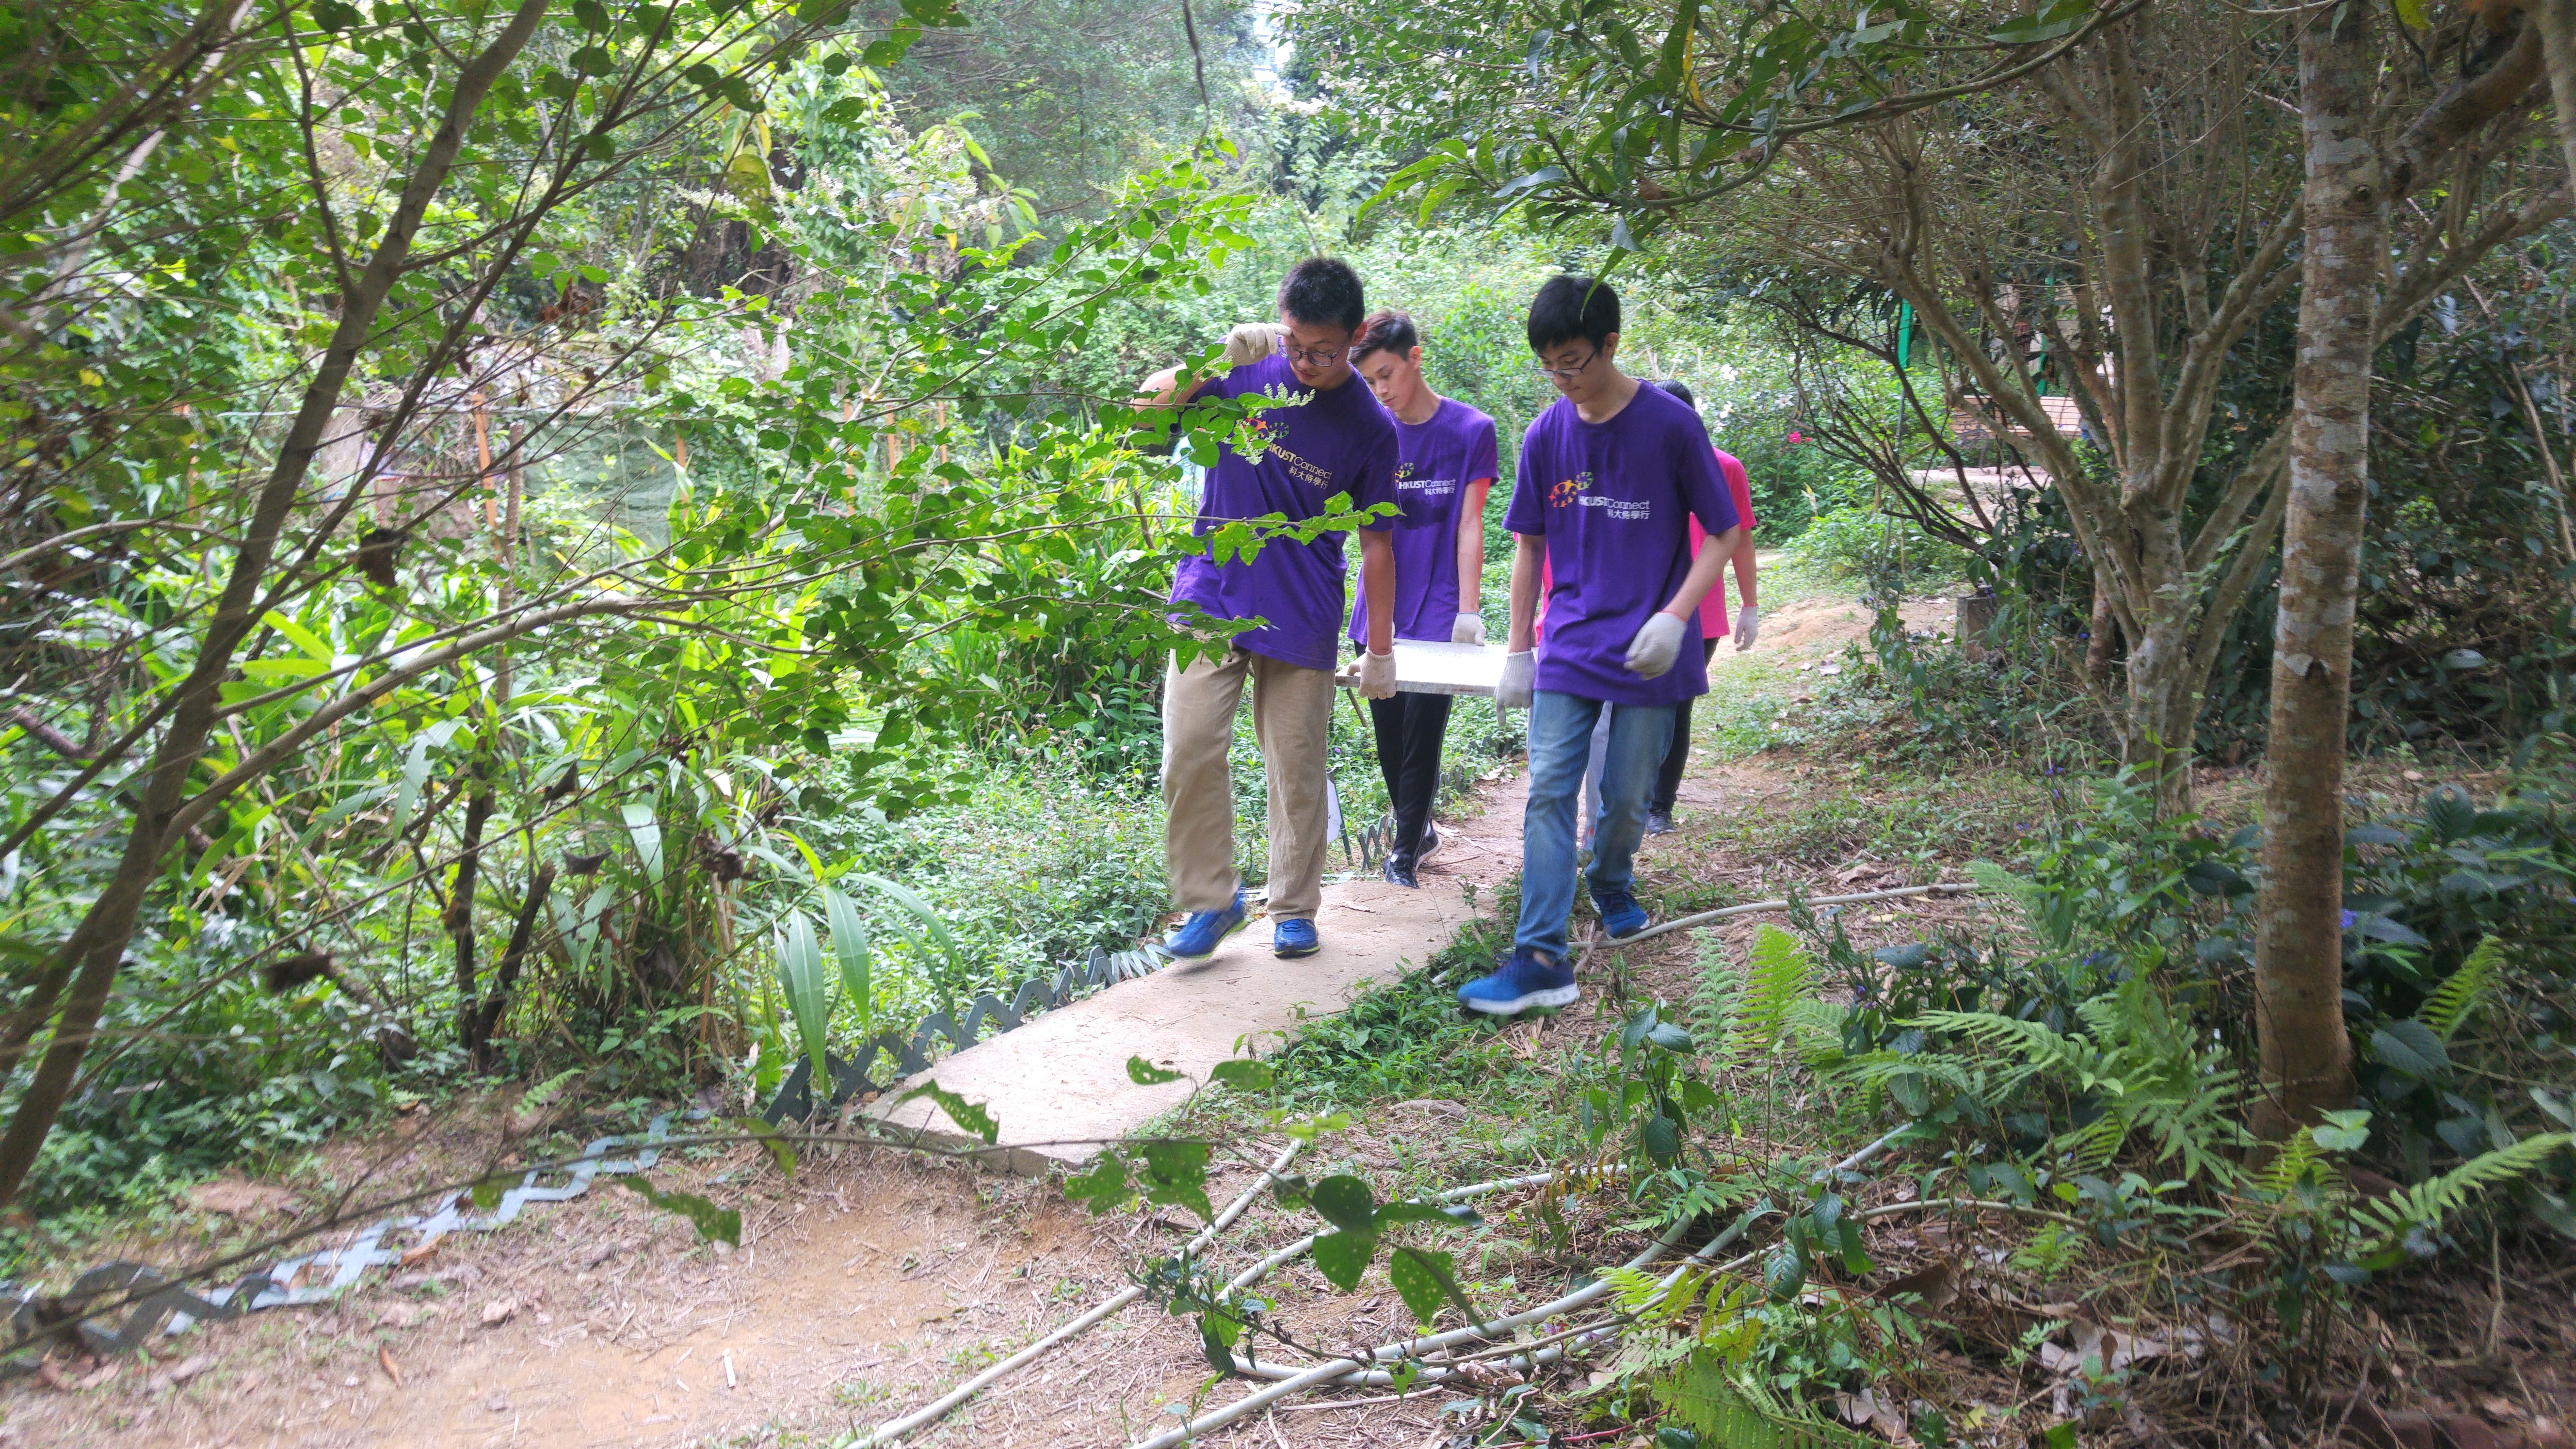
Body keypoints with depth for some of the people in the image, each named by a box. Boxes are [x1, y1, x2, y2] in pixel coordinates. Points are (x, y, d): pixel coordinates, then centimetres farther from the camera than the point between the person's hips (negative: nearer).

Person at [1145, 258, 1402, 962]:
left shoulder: (1370, 427, -4)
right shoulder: (1246, 369, -2)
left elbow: (1376, 542, 1)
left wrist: (1381, 649, 3)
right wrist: (1200, 369, -22)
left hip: (1301, 620, -1)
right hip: (1210, 597, 1)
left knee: (1298, 766, 6)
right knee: (1190, 751, -7)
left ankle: (1296, 908, 22)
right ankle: (1211, 898, 8)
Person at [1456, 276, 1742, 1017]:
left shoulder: (1671, 425, -8)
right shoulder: (1546, 434, 2)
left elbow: (1724, 534, -4)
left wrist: (1674, 616, -18)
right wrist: (1518, 652, 8)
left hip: (1647, 650, -2)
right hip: (1569, 644, 2)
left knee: (1626, 797, 8)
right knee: (1548, 791, -8)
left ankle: (1612, 886, 39)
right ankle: (1541, 959, -9)